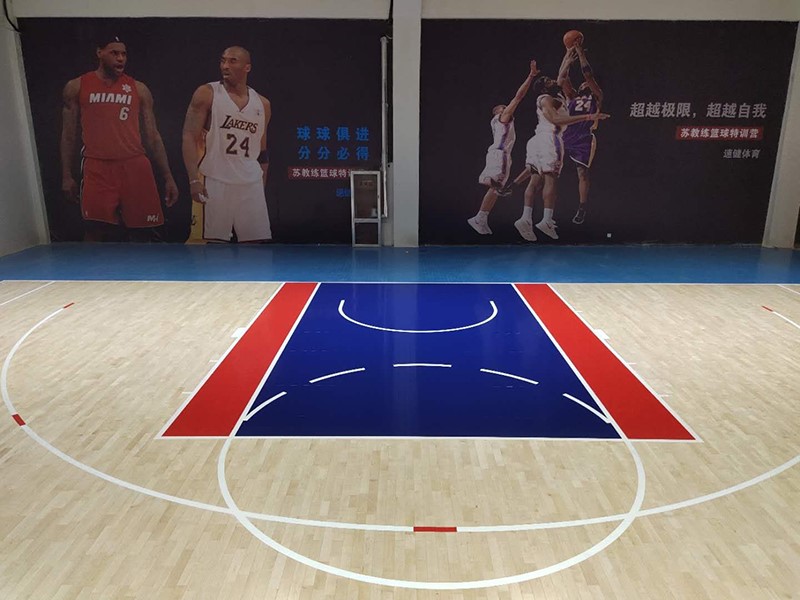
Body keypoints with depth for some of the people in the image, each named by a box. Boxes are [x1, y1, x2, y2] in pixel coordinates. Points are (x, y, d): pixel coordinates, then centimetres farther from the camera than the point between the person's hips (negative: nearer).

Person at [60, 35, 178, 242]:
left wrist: (168, 177, 6)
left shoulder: (139, 89, 11)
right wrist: (67, 175, 4)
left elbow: (152, 136, 11)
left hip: (135, 165, 2)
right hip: (97, 166, -1)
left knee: (142, 231, 3)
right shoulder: (76, 87, 9)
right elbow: (69, 135, 11)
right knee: (95, 231, -6)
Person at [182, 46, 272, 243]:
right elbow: (189, 138, -5)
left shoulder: (262, 104, 11)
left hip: (251, 184, 4)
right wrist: (194, 179, -16)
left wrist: (262, 186, 15)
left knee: (255, 240, 3)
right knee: (215, 240, -2)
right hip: (216, 181, -3)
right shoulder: (206, 94, 0)